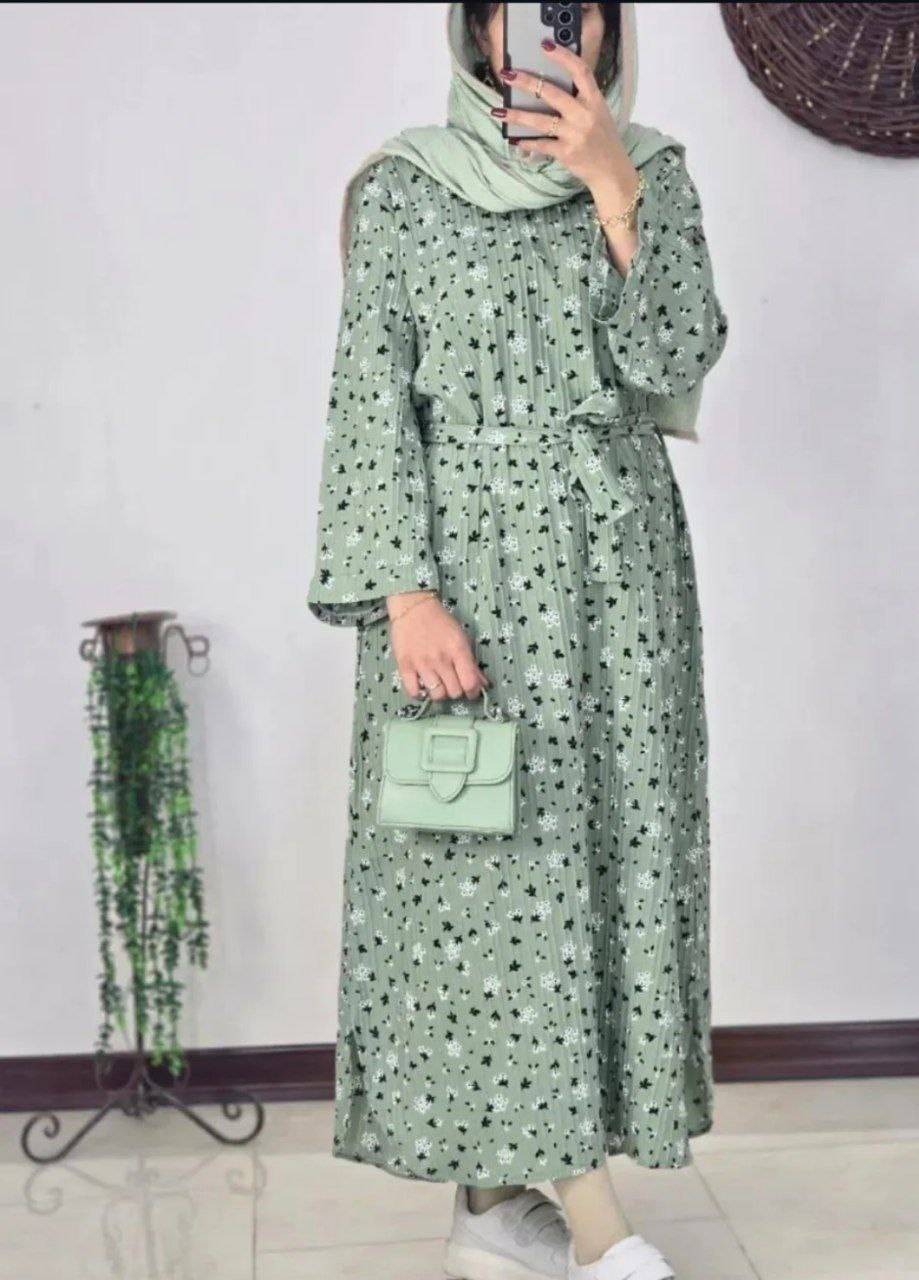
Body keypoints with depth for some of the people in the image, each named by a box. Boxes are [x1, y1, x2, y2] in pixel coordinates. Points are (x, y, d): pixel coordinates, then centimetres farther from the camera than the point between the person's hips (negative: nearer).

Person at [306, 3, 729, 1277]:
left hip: (615, 566, 3)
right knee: (494, 864, -6)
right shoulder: (402, 187, 3)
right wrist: (404, 590, -15)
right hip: (468, 565, -3)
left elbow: (676, 362, -4)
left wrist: (613, 186, -11)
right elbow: (370, 399, -5)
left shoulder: (652, 175, 10)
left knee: (601, 854, 3)